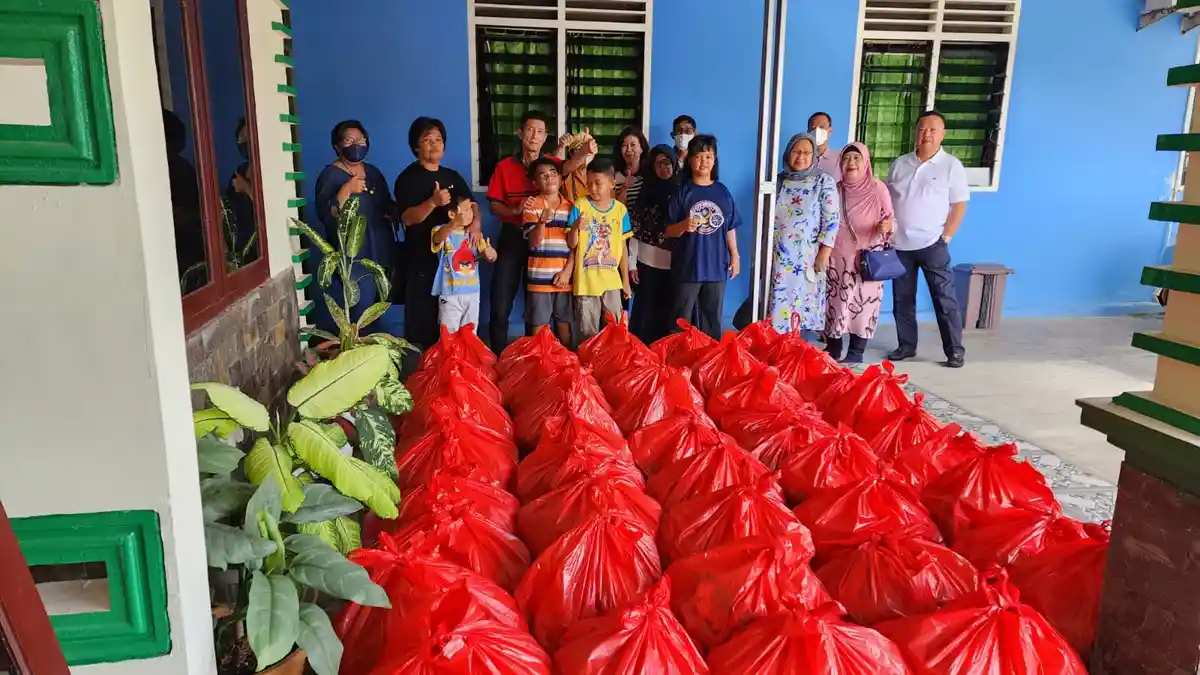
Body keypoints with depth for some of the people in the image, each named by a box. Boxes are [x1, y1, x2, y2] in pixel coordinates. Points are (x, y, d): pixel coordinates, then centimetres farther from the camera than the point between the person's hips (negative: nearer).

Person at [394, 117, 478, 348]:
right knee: (423, 321, -4)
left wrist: (475, 225, -15)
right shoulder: (408, 178, -4)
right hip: (422, 260, -6)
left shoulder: (452, 176, 14)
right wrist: (433, 202, -29)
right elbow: (407, 218, -13)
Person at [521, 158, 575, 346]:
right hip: (540, 277, -2)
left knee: (564, 324, 11)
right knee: (539, 326, 2)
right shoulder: (531, 204, -2)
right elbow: (534, 242, -10)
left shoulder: (570, 207, 7)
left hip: (564, 276, 3)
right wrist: (542, 220, -27)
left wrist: (567, 271, -3)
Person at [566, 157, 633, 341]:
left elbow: (622, 246, 6)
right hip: (586, 281, -2)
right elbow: (572, 244, -5)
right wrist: (575, 228, -26)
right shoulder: (580, 206, -5)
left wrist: (626, 279, 8)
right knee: (588, 334, 7)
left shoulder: (620, 209, 2)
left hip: (612, 281, 2)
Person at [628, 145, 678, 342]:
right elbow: (635, 231, 2)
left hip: (676, 263, 1)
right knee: (646, 311, 3)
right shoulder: (645, 193, 4)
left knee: (670, 312, 4)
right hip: (648, 262, 0)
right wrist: (631, 263, -3)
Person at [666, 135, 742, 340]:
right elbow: (668, 231, -4)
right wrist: (683, 226, -24)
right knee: (681, 319, 4)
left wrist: (735, 256, 6)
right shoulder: (682, 191, -3)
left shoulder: (722, 192, 5)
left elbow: (730, 228, 11)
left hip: (716, 266, 3)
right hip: (687, 266, -3)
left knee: (712, 319, 13)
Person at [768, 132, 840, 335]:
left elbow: (831, 219, -5)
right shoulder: (779, 180, 10)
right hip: (779, 255, 3)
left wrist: (825, 252, -11)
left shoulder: (824, 182, 0)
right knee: (779, 302, 3)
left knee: (804, 301, -2)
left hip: (808, 256, -3)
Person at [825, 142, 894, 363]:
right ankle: (832, 348, 22)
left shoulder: (878, 189, -7)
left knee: (864, 302, -1)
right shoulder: (836, 189, 3)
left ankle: (856, 353, 9)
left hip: (868, 259, -3)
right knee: (835, 301, 8)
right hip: (838, 257, 3)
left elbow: (890, 220, -4)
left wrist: (888, 226, -25)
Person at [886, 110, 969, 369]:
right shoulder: (900, 163, 9)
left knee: (945, 298, -2)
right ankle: (906, 345, 21)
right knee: (902, 298, 9)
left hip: (932, 244, -4)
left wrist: (945, 236, -9)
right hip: (898, 243, 4)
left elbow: (960, 205, -2)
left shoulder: (951, 165, -1)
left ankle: (955, 350, 5)